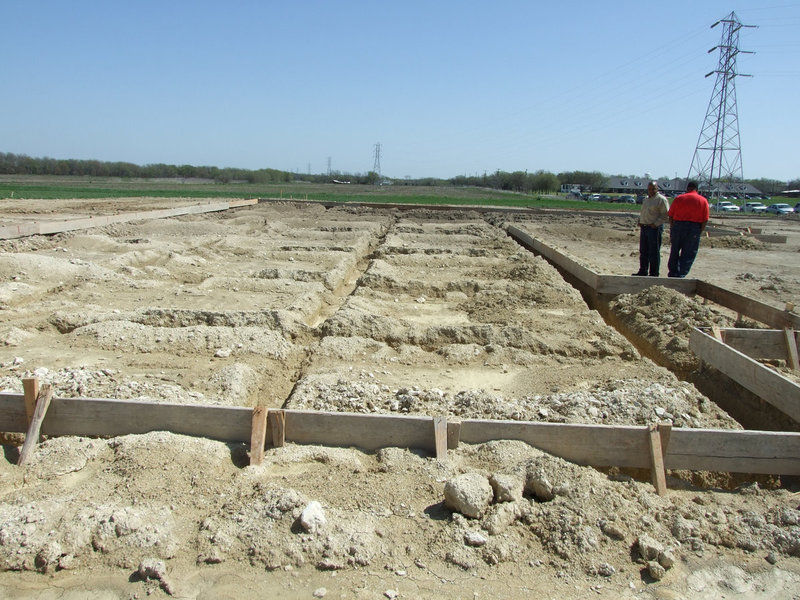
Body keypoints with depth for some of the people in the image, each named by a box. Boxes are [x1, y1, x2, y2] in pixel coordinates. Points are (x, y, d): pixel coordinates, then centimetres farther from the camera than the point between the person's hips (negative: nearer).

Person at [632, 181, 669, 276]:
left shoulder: (661, 199, -7)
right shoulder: (646, 199, 18)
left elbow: (666, 215, -12)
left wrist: (655, 224, -18)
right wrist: (640, 221, 11)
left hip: (654, 228, -8)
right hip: (644, 228, 8)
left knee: (654, 253, -4)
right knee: (643, 251, 12)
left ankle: (654, 274, 2)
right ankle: (643, 271, 22)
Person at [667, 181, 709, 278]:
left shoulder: (679, 198, 3)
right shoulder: (703, 201, 1)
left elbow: (671, 216, 2)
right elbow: (705, 220, -5)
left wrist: (672, 228, 10)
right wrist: (699, 232, 2)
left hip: (678, 226, 1)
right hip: (694, 229, -1)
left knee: (674, 252, 15)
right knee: (688, 255, 5)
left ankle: (673, 273, 22)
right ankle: (681, 275, 0)